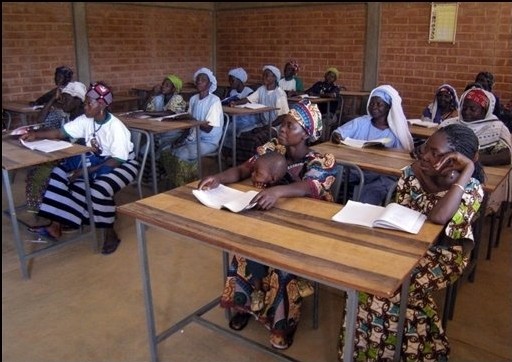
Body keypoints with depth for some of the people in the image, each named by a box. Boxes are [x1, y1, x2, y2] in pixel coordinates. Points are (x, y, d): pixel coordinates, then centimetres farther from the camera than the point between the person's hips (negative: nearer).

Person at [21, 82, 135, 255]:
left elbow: (116, 161, -26)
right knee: (60, 172, -3)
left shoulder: (116, 127, -25)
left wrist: (86, 171, -26)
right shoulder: (85, 120, -4)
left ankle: (110, 234, -11)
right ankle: (55, 227, 1)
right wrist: (36, 134, -22)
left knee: (100, 189, -35)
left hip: (121, 164, -8)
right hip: (95, 159, 8)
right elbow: (61, 132, -5)